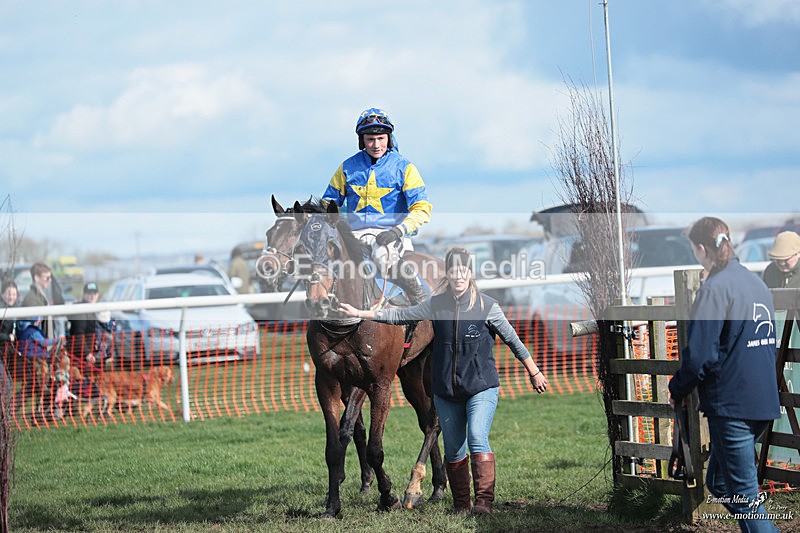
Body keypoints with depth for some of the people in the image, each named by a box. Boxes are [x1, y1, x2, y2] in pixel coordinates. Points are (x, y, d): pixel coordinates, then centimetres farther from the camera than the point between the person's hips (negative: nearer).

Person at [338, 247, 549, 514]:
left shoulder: (487, 306, -6)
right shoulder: (436, 304, 3)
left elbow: (513, 340, 1)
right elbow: (400, 315, 9)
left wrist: (534, 373, 5)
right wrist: (359, 313, 6)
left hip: (482, 386, -4)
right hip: (446, 391, 4)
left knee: (477, 438, -21)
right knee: (453, 449, 7)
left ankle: (484, 500, -25)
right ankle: (461, 504, 17)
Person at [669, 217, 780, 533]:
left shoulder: (715, 288, -14)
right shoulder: (758, 284, 12)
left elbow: (699, 355, -19)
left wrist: (678, 391, -1)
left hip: (731, 405, -8)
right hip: (764, 401, 8)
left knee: (743, 497, -4)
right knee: (718, 483, 18)